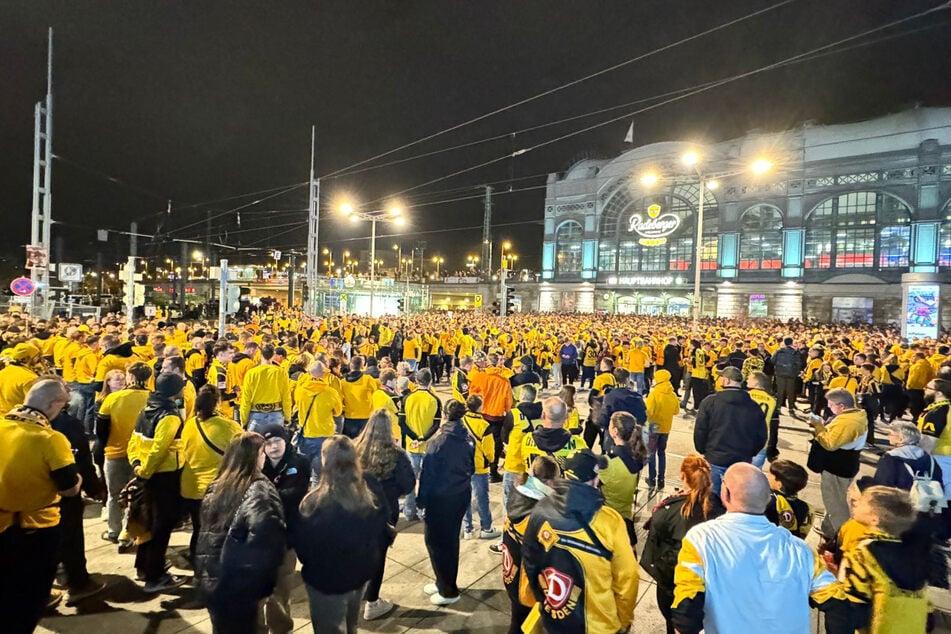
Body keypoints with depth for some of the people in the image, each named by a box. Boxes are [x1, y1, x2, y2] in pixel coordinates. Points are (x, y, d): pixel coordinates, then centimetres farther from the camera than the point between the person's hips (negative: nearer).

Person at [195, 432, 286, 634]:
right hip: (239, 582, -7)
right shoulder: (258, 488, -17)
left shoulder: (216, 486, 6)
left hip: (210, 578, 7)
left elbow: (207, 530, 14)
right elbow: (265, 532, -30)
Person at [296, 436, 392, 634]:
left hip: (327, 578, -4)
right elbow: (384, 528, -2)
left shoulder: (317, 502, -30)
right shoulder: (371, 488, -15)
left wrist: (309, 563, 6)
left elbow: (303, 543, -15)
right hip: (362, 571, 5)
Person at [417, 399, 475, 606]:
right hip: (462, 494, 7)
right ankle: (445, 582, 33)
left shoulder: (438, 440, -18)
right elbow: (470, 467, 8)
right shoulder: (468, 439, -1)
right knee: (450, 539, 19)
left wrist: (421, 499, -4)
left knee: (436, 540, 9)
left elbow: (428, 472, -14)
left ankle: (448, 591, 17)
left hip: (441, 497, -6)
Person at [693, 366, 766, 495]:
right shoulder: (754, 407, 0)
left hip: (714, 460, -3)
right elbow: (761, 437, 6)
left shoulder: (710, 401, -10)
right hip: (742, 463, 3)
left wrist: (703, 451, 8)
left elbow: (700, 431, -8)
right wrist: (748, 455, 19)